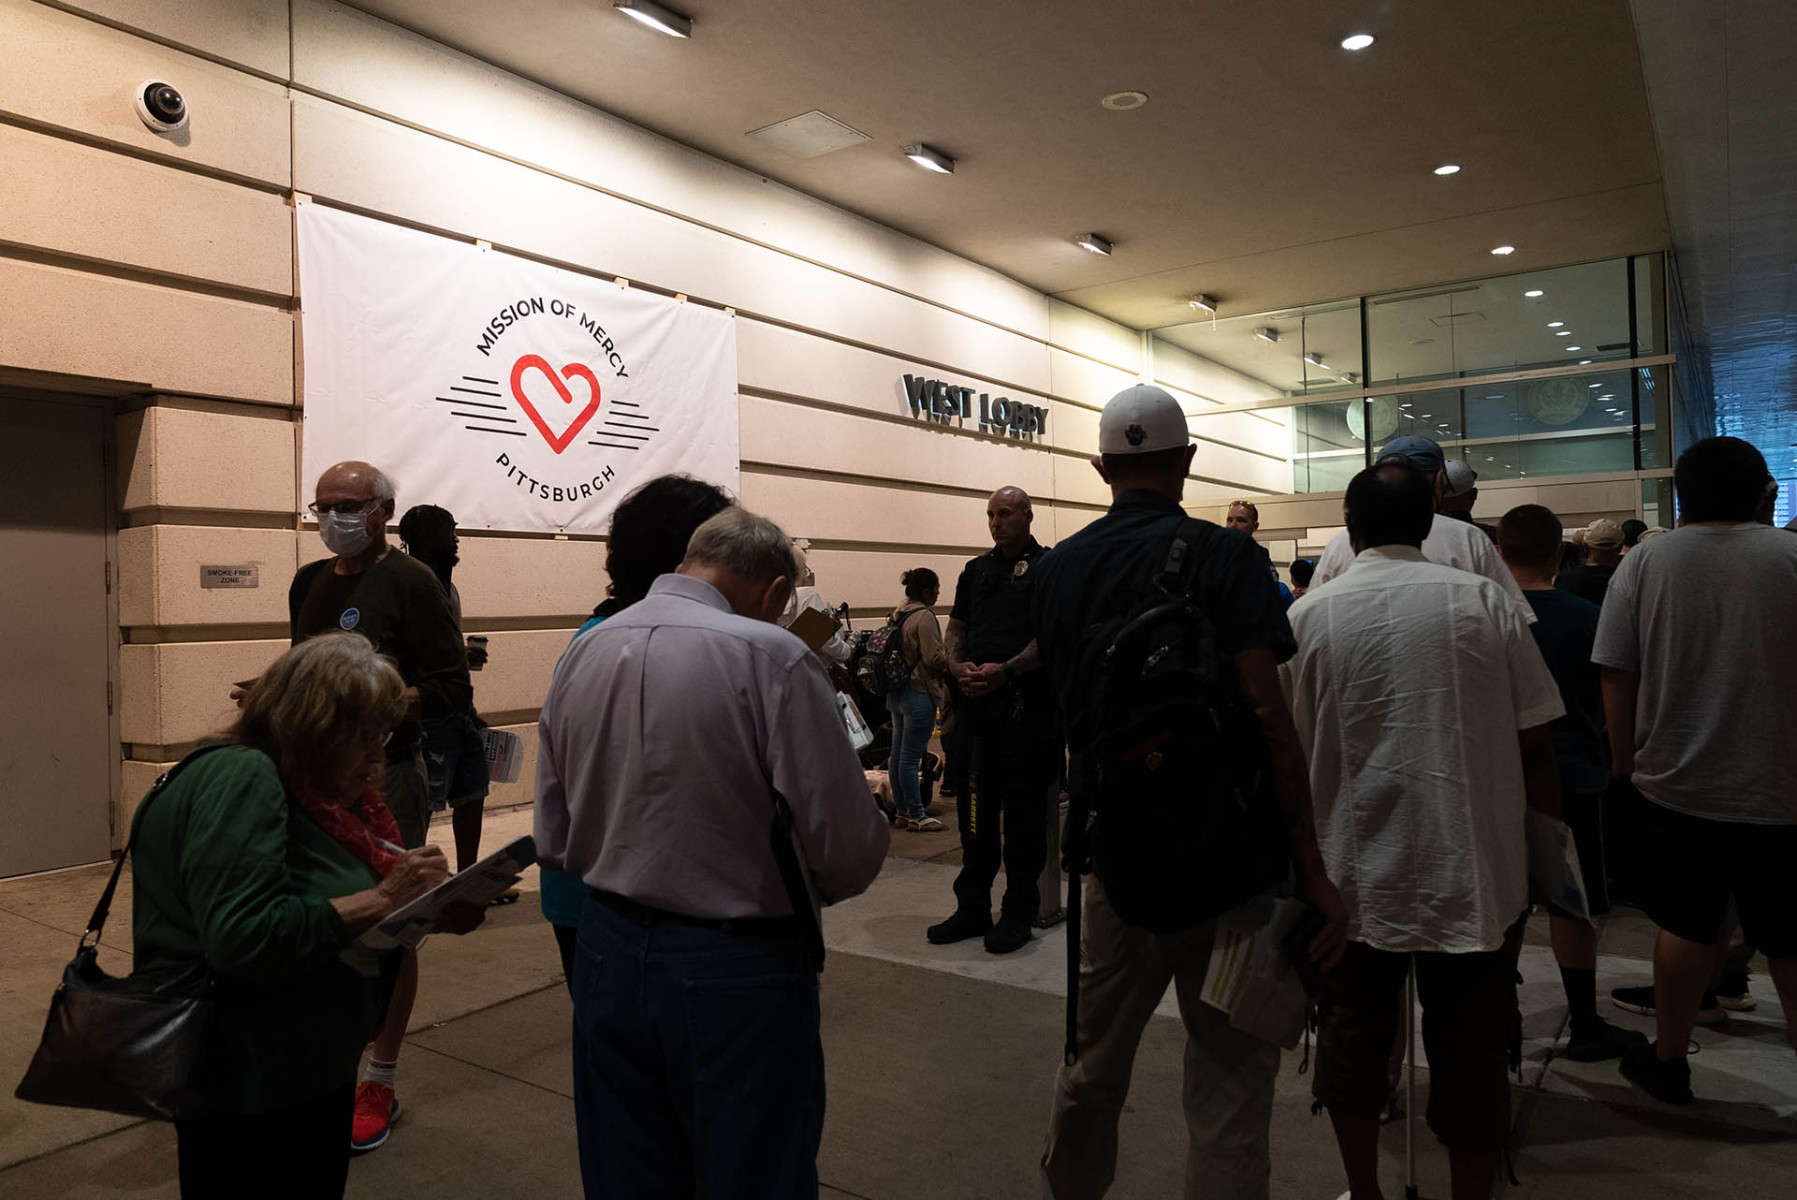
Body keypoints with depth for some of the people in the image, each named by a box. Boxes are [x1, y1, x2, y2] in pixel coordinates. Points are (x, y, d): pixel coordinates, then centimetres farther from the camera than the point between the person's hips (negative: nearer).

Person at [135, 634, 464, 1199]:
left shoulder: (316, 795, 9)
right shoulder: (240, 778, -19)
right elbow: (244, 938, -29)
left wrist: (426, 909, -4)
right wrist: (381, 899, -26)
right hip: (249, 1094, -9)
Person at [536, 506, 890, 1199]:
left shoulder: (581, 654, 1)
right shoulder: (771, 657, -18)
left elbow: (554, 843, 8)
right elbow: (852, 855, -18)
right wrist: (792, 886, 3)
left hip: (607, 955, 6)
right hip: (736, 972, -5)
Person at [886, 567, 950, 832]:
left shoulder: (897, 615, 12)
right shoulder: (924, 616, -15)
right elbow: (934, 658, -20)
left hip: (896, 692, 9)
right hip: (919, 693, -9)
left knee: (898, 755, 12)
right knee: (911, 757, -5)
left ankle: (902, 811, 21)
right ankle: (916, 816, 2)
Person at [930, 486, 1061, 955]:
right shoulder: (976, 570, 18)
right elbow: (955, 628, 17)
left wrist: (1006, 670, -22)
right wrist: (959, 666, -4)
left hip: (1027, 705, -6)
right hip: (976, 702, 6)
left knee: (1023, 811, 2)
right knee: (975, 808, 10)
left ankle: (1018, 914, 13)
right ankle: (972, 909, 21)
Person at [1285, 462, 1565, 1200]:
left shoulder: (1308, 616, -5)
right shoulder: (1483, 602, -5)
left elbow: (1288, 751, 1)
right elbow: (1535, 743, -4)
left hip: (1356, 876, 1)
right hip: (1476, 873, 0)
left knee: (1353, 1038, 18)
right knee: (1470, 1055, 13)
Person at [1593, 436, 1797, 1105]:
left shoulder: (1645, 561, -5)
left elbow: (1615, 675, -4)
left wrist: (1624, 757, 8)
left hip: (1677, 782, 0)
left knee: (1685, 926, 13)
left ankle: (1668, 1063, 26)